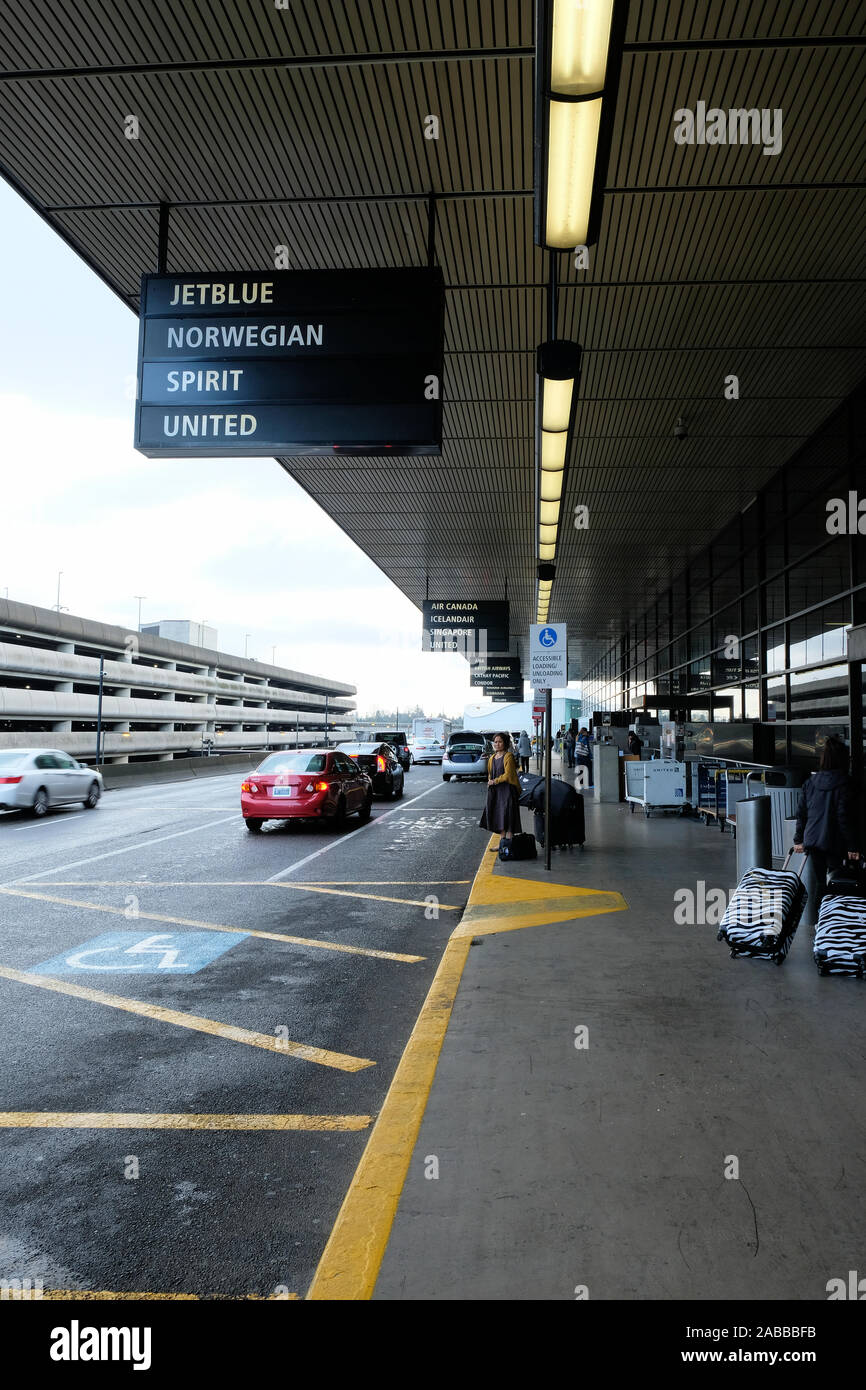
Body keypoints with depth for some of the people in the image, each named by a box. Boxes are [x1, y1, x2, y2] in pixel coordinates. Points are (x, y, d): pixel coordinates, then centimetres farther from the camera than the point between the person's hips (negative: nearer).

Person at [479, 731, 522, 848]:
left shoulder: (508, 756, -8)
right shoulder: (492, 758, 15)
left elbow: (508, 775, -14)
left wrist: (495, 781, -8)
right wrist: (490, 782, 7)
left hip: (507, 789, -7)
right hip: (495, 791, 8)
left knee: (507, 817, -9)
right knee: (499, 816, 9)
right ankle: (502, 841, 16)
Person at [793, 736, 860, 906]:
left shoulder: (809, 783, 5)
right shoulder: (844, 784, -11)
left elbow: (801, 813, 8)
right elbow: (845, 817, -13)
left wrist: (798, 839, 15)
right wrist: (852, 846, -7)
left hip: (812, 841, 5)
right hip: (834, 843, -5)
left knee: (821, 882, 12)